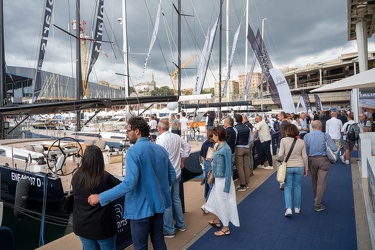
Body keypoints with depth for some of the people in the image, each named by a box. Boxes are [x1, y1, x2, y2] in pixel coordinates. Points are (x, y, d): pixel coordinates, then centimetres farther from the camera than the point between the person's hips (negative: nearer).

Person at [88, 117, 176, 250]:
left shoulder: (133, 151, -18)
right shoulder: (161, 149, 4)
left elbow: (129, 183, -27)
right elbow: (172, 176, 7)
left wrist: (100, 197, -19)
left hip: (141, 207, -6)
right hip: (157, 203, 7)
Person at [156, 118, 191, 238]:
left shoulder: (161, 140, -20)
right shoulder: (177, 137, 1)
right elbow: (187, 147, 12)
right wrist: (181, 161, 19)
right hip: (176, 173, 7)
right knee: (176, 198, 20)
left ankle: (169, 230, 17)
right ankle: (180, 224, 33)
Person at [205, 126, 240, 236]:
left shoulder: (226, 149, -22)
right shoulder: (218, 146, 2)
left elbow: (228, 168, -20)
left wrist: (227, 186, -18)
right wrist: (213, 175, 13)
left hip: (223, 179, -8)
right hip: (217, 179, 8)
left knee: (223, 202, 6)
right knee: (216, 200, 23)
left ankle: (226, 228, 24)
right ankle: (216, 220, 45)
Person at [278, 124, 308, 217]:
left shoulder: (283, 140, -10)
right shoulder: (301, 142, -2)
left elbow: (281, 155, -14)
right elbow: (304, 156, 1)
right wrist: (306, 168, 11)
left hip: (287, 167, -2)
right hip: (299, 167, 2)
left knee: (288, 187, 9)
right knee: (297, 187, 16)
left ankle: (288, 208, -1)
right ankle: (297, 208, 27)